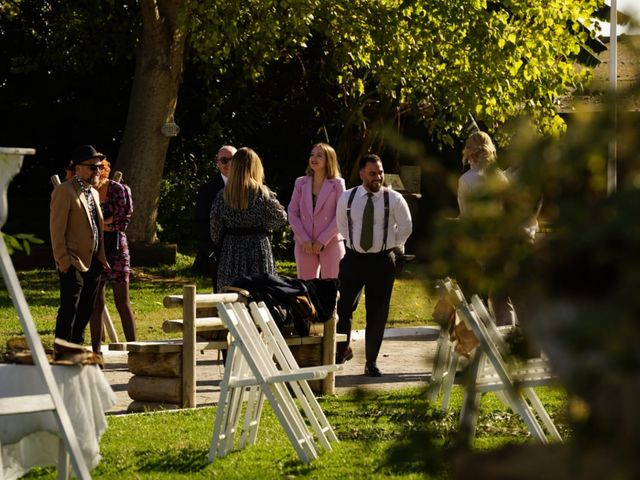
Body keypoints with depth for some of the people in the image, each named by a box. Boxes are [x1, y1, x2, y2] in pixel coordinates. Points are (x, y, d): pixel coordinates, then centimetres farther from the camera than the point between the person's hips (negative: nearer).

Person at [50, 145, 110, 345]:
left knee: (86, 311, 12)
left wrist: (102, 258, 13)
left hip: (93, 263, 8)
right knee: (69, 311, -8)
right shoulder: (64, 191, -10)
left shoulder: (93, 193, 17)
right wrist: (64, 262, -18)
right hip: (73, 264, -8)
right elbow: (56, 229, -13)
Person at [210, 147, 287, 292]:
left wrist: (218, 246, 18)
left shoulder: (223, 195, 0)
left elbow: (215, 226, 3)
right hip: (258, 247, -2)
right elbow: (280, 218, -2)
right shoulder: (262, 193, -7)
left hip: (230, 252, 2)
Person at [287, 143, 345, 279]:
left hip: (331, 243, -3)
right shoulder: (300, 183, 8)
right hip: (305, 245, 3)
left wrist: (322, 240, -12)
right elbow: (292, 213, 4)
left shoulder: (337, 184, -1)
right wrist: (304, 240, -7)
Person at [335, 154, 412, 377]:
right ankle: (342, 350, 26)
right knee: (344, 308, 4)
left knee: (377, 314, 3)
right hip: (353, 258, 2)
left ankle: (371, 362, 12)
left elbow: (405, 227, 6)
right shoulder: (347, 198, -1)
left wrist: (391, 247, 8)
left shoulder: (394, 199, -7)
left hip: (382, 261, -1)